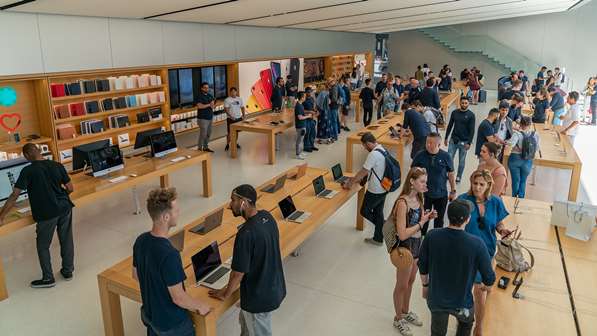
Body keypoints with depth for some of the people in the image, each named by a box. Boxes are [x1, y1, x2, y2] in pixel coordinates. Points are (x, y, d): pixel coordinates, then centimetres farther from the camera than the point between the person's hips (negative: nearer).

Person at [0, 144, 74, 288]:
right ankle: (68, 271, 29)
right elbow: (70, 188, 4)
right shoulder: (57, 166, 0)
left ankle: (48, 278, 21)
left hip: (46, 213, -4)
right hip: (64, 208, 4)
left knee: (43, 246, 13)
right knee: (67, 241, 16)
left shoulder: (28, 171, -12)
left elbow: (14, 196, -13)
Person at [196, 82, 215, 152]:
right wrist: (209, 105, -18)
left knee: (208, 134, 13)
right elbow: (199, 106, -25)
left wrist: (213, 105, -8)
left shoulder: (210, 95, 12)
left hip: (210, 117, 8)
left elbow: (214, 104, 16)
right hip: (203, 118, -8)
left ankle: (205, 147, 24)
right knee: (203, 134, -7)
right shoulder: (200, 96, -10)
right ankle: (199, 148, 3)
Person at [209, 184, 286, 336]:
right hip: (275, 288, 8)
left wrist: (225, 294, -4)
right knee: (245, 321, 30)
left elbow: (238, 273, -22)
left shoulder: (246, 233, -32)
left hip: (259, 297, -8)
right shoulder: (267, 217, -6)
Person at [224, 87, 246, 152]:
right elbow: (226, 109, -13)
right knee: (230, 132, -4)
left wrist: (243, 115, 1)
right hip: (230, 119, -4)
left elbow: (242, 107, 13)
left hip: (239, 118, 4)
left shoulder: (239, 99, 7)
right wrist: (230, 116, -24)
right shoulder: (227, 100, -7)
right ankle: (227, 144, 8)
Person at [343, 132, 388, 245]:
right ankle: (378, 238, 27)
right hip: (383, 188, 9)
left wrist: (350, 183, -7)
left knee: (365, 211, 9)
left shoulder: (373, 154, -24)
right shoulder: (383, 150, 6)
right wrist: (359, 178, 14)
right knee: (378, 212, 18)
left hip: (375, 191, -9)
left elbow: (363, 171, -18)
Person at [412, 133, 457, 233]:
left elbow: (451, 174, 1)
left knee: (439, 221, 18)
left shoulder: (446, 156, -11)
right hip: (424, 194, 0)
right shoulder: (420, 155, -12)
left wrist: (453, 191, 4)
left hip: (441, 195, 1)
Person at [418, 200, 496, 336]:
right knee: (466, 322, 33)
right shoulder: (477, 244, -26)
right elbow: (489, 278, -14)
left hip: (435, 298, 2)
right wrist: (486, 286, 10)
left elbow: (422, 265, -5)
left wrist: (425, 285, 14)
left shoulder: (431, 236, -19)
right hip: (461, 302, -1)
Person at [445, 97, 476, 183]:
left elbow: (472, 130, -6)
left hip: (464, 141, -2)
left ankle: (458, 177, 18)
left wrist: (469, 142, -12)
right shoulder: (454, 112, 4)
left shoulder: (471, 115, -5)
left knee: (462, 161, 6)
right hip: (453, 140, 2)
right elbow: (450, 126, 11)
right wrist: (446, 138, 9)